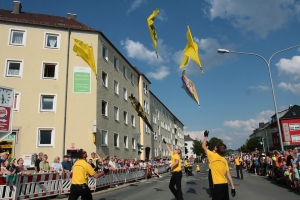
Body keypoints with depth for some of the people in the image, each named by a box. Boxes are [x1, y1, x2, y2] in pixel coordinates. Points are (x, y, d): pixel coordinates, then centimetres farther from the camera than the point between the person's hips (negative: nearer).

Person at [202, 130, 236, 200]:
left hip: (218, 185, -7)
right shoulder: (224, 160, 8)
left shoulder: (213, 156, -8)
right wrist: (232, 187, 10)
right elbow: (228, 174, 7)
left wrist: (206, 136, 16)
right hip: (225, 184, 7)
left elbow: (203, 146, 4)